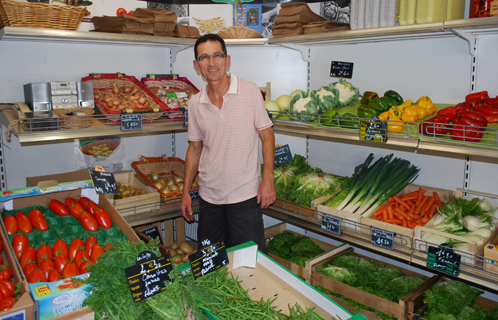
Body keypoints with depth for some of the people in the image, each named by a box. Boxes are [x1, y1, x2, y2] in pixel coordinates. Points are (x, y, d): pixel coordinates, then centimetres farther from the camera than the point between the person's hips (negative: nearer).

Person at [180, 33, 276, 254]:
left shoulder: (250, 91, -6)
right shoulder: (195, 103, 4)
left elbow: (267, 136, -3)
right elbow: (195, 147, 12)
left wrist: (268, 180, -12)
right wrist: (186, 191, 10)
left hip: (245, 194, -4)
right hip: (209, 196, 4)